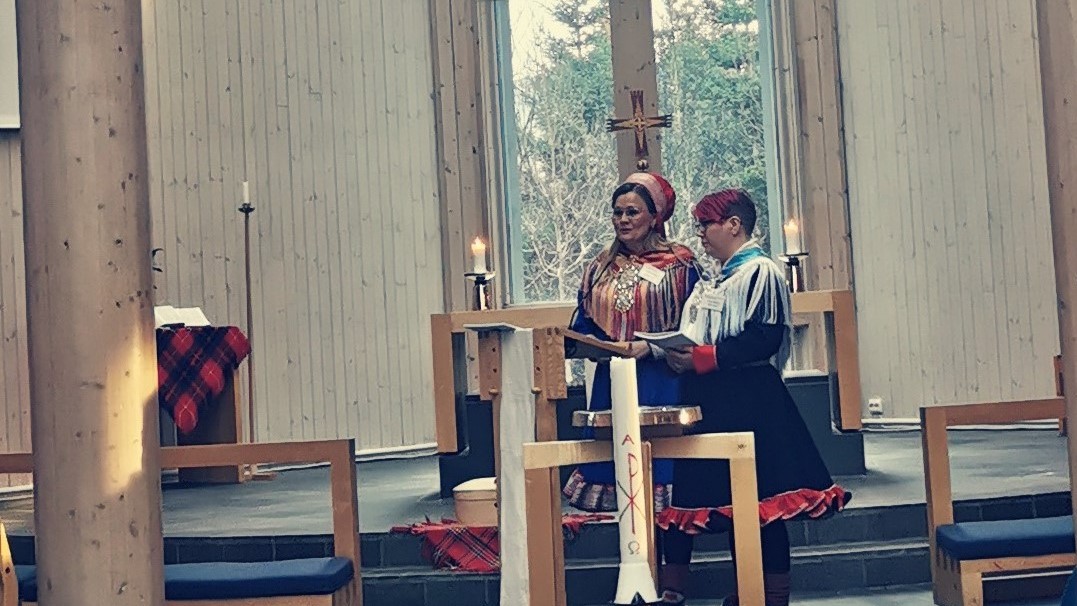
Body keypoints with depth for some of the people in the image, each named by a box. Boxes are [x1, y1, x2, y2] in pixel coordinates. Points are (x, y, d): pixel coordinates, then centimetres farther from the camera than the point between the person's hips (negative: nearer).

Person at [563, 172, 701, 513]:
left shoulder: (679, 264, 1)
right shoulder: (599, 269, 15)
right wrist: (587, 343, -7)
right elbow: (582, 327, 16)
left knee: (659, 459, -6)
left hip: (662, 386, -4)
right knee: (612, 457, 1)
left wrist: (649, 347, -15)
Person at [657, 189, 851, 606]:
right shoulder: (716, 281, 20)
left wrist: (702, 358, -21)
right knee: (731, 501, 10)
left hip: (749, 403, -9)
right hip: (713, 402, 9)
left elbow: (765, 340, -19)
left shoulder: (760, 272, -8)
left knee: (761, 500, -4)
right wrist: (681, 355, 3)